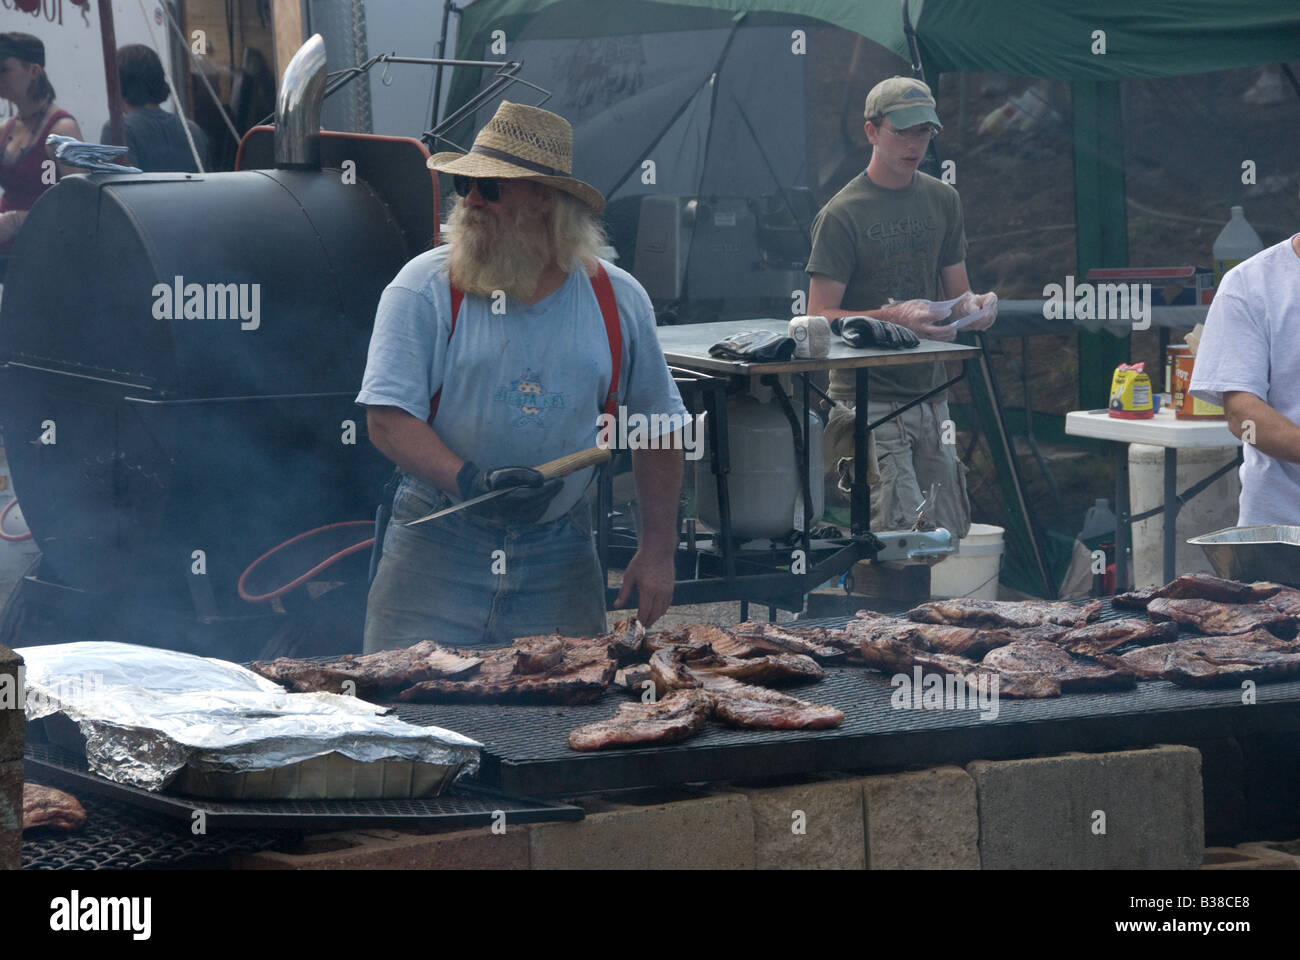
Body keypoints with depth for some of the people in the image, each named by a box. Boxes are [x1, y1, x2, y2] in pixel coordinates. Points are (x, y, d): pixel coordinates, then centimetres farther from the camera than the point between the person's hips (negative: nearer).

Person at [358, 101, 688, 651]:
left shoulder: (618, 301, 4)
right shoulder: (424, 289, -4)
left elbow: (657, 430, 11)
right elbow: (388, 419, -10)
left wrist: (658, 550, 4)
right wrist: (469, 482, -26)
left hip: (560, 561, 2)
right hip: (436, 553, -2)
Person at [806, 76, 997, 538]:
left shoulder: (942, 201, 13)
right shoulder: (842, 215, -7)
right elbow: (820, 318, -10)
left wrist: (974, 306, -6)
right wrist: (893, 317, -25)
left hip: (931, 393, 6)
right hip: (869, 401, -6)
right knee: (903, 538, -15)